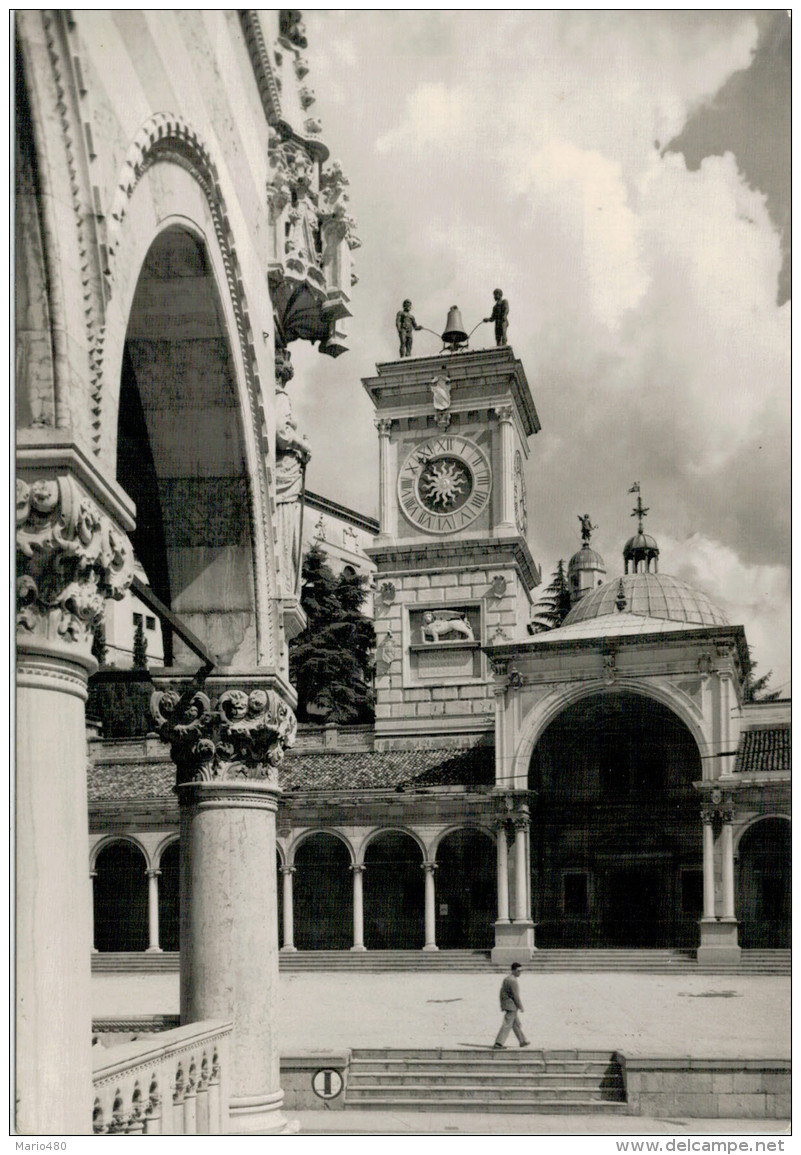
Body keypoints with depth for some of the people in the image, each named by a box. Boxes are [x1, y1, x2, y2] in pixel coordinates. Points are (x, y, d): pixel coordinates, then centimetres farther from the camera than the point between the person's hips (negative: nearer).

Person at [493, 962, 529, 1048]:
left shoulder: (506, 978, 12)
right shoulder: (513, 981, -18)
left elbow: (501, 992, 16)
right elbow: (516, 995, -21)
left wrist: (502, 1005, 19)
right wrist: (521, 1006, -13)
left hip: (505, 1004, 10)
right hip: (512, 1005, -10)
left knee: (516, 1024, 18)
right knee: (507, 1025, -7)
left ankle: (522, 1041, 26)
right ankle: (498, 1043, -9)